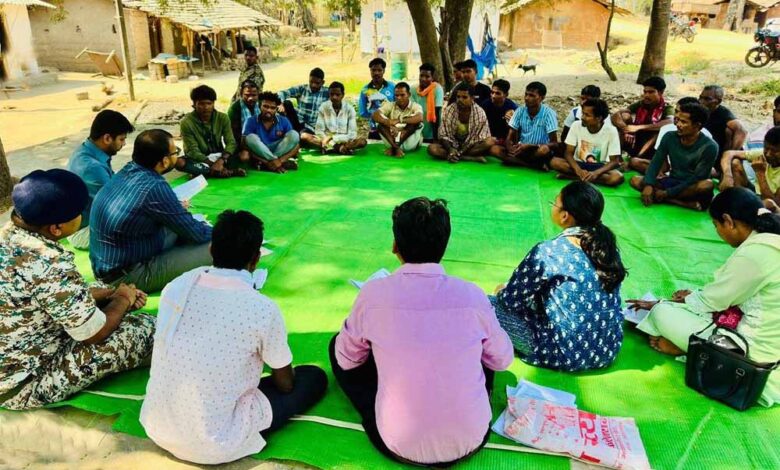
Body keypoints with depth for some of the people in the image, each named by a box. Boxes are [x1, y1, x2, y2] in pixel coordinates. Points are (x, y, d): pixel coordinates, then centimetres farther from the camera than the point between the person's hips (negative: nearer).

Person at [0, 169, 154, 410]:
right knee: (146, 328, -12)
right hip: (23, 386, -9)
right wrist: (122, 300, -2)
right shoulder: (49, 264, -32)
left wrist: (112, 293, 3)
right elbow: (95, 333, -20)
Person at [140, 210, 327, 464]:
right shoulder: (264, 309, -21)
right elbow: (285, 384, -4)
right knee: (315, 378, 7)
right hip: (213, 447, -5)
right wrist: (287, 372, 21)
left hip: (156, 427, 5)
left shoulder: (176, 286, -6)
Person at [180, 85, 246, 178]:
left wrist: (220, 161, -34)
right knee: (179, 162, -35)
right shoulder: (187, 122, -16)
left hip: (218, 156, 2)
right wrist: (212, 164, -33)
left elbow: (231, 142, -16)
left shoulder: (223, 118, -8)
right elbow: (193, 151, -19)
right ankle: (227, 172, -36)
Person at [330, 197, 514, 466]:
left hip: (399, 445, -2)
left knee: (337, 345, 15)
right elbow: (503, 360, 6)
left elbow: (346, 360, 3)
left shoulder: (373, 294, -15)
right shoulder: (472, 295, -12)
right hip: (471, 440, 2)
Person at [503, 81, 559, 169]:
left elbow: (554, 143, -17)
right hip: (521, 149, 4)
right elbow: (509, 138, -2)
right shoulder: (520, 111, -3)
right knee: (501, 152, -24)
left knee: (544, 149, -37)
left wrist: (529, 146, -28)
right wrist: (511, 148, -27)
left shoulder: (548, 113, -13)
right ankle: (537, 165, -19)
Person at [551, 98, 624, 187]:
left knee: (618, 178, -33)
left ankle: (572, 176, -24)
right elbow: (568, 153, -10)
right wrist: (578, 170, -30)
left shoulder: (611, 131, -15)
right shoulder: (576, 125, -11)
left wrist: (596, 173, -33)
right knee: (554, 162, -26)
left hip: (599, 167, 0)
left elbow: (614, 161, -14)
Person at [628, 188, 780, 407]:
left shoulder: (753, 252, -23)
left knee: (662, 312, -8)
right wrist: (696, 296, 13)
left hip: (753, 352, -9)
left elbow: (711, 302, -11)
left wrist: (659, 304, 4)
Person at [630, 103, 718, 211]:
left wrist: (667, 193, -23)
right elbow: (656, 163, -5)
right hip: (672, 182, 5)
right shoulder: (670, 137, -6)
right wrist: (648, 185, -24)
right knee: (635, 181, -19)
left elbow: (697, 178, -19)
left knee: (707, 185, -38)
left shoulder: (709, 147, -18)